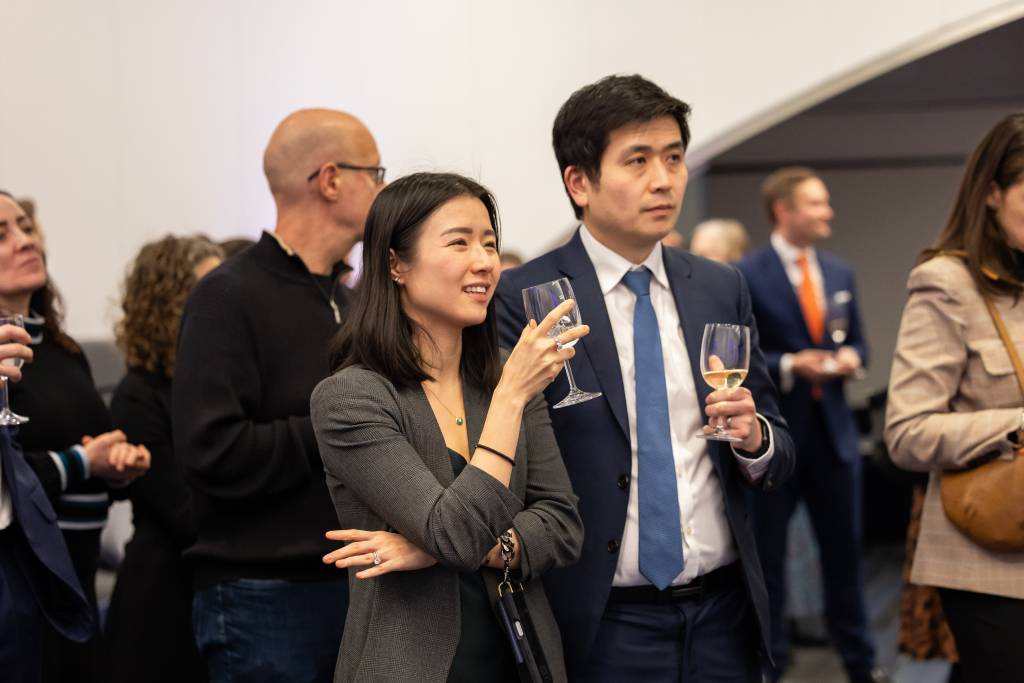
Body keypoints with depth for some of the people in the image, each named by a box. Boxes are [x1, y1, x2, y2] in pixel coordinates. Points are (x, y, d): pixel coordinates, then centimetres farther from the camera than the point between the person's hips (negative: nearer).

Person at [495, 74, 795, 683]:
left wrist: (754, 438, -11)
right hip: (603, 624, -4)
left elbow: (780, 455, 11)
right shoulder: (524, 300, -9)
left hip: (724, 610, 4)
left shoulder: (721, 289, 5)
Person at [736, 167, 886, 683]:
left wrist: (851, 357, -6)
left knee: (844, 545, 12)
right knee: (767, 551, 6)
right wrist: (790, 365, -20)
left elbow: (856, 341, 16)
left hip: (832, 428, 5)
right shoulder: (746, 276, -10)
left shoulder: (839, 272, 9)